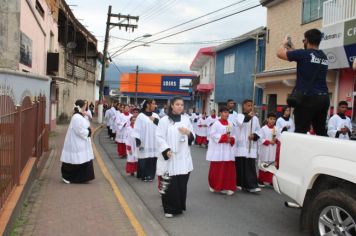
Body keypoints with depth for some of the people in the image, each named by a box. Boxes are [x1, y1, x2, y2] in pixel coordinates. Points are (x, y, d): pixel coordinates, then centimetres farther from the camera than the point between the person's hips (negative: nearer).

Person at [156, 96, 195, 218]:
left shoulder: (186, 119, 10)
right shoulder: (164, 120, -3)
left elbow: (192, 137, 14)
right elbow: (159, 137, -6)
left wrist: (189, 133, -8)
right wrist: (166, 150, -18)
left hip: (183, 157, 4)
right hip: (170, 157, -4)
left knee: (182, 183, 9)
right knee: (170, 184, -3)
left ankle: (179, 206, 25)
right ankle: (169, 208, 11)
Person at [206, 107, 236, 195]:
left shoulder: (230, 124, 10)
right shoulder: (216, 123, -5)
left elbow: (232, 135, 13)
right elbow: (213, 134, -12)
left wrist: (230, 139, -9)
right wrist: (224, 138, -17)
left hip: (227, 149, 5)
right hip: (218, 149, -4)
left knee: (229, 168, 0)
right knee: (217, 168, 3)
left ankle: (227, 187, 8)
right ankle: (214, 186, 20)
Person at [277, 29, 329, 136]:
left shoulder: (303, 53, -7)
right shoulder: (324, 57, 14)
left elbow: (280, 54, 2)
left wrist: (284, 44, 22)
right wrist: (292, 49, 36)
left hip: (308, 97, -7)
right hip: (324, 98, 7)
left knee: (301, 132, -6)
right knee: (321, 131, 12)